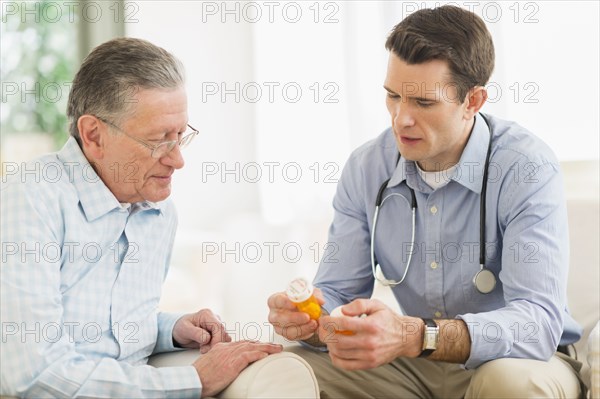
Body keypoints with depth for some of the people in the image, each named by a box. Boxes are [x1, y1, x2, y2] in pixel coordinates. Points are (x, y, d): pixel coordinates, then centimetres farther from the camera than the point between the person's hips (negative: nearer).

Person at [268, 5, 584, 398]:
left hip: (518, 359, -3)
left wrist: (412, 336, -46)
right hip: (416, 366, 3)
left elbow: (537, 322, -31)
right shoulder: (366, 168, -4)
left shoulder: (528, 168, -21)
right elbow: (336, 295, -1)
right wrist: (307, 318, -27)